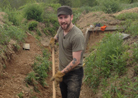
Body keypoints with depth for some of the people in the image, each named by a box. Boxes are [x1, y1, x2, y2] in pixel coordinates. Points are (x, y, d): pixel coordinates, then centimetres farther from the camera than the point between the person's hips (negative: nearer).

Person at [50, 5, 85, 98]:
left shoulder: (77, 36, -26)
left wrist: (61, 73, -23)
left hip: (74, 74, -8)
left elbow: (76, 61, -25)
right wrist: (53, 39, 10)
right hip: (62, 72, 8)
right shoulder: (61, 28, -1)